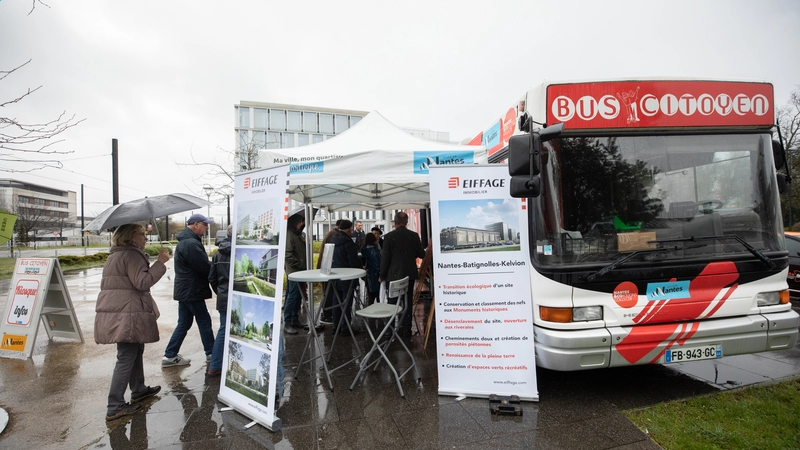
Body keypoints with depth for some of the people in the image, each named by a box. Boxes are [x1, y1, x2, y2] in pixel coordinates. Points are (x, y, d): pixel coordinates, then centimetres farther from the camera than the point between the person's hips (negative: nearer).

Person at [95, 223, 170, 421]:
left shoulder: (115, 255, 20)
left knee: (136, 351, 21)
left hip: (113, 311, 11)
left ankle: (138, 390, 34)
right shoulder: (132, 254, -14)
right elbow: (142, 282, -22)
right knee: (126, 358, -5)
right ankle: (115, 407, 1)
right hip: (127, 314, -11)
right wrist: (160, 262, -19)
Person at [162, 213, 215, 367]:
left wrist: (209, 259, 0)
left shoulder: (185, 241, 15)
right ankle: (211, 354, 15)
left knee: (184, 323, 15)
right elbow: (205, 267, -22)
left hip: (185, 290, 10)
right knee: (204, 322, 3)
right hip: (192, 290, -10)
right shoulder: (191, 243, -21)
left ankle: (170, 356, 20)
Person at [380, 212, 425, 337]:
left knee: (392, 302, 8)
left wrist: (382, 275, 0)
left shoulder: (389, 236, -10)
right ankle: (406, 329, 15)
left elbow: (385, 257, -9)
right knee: (407, 302, 10)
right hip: (409, 274, 3)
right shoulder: (414, 235, -3)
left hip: (393, 274, -2)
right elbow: (422, 254, 4)